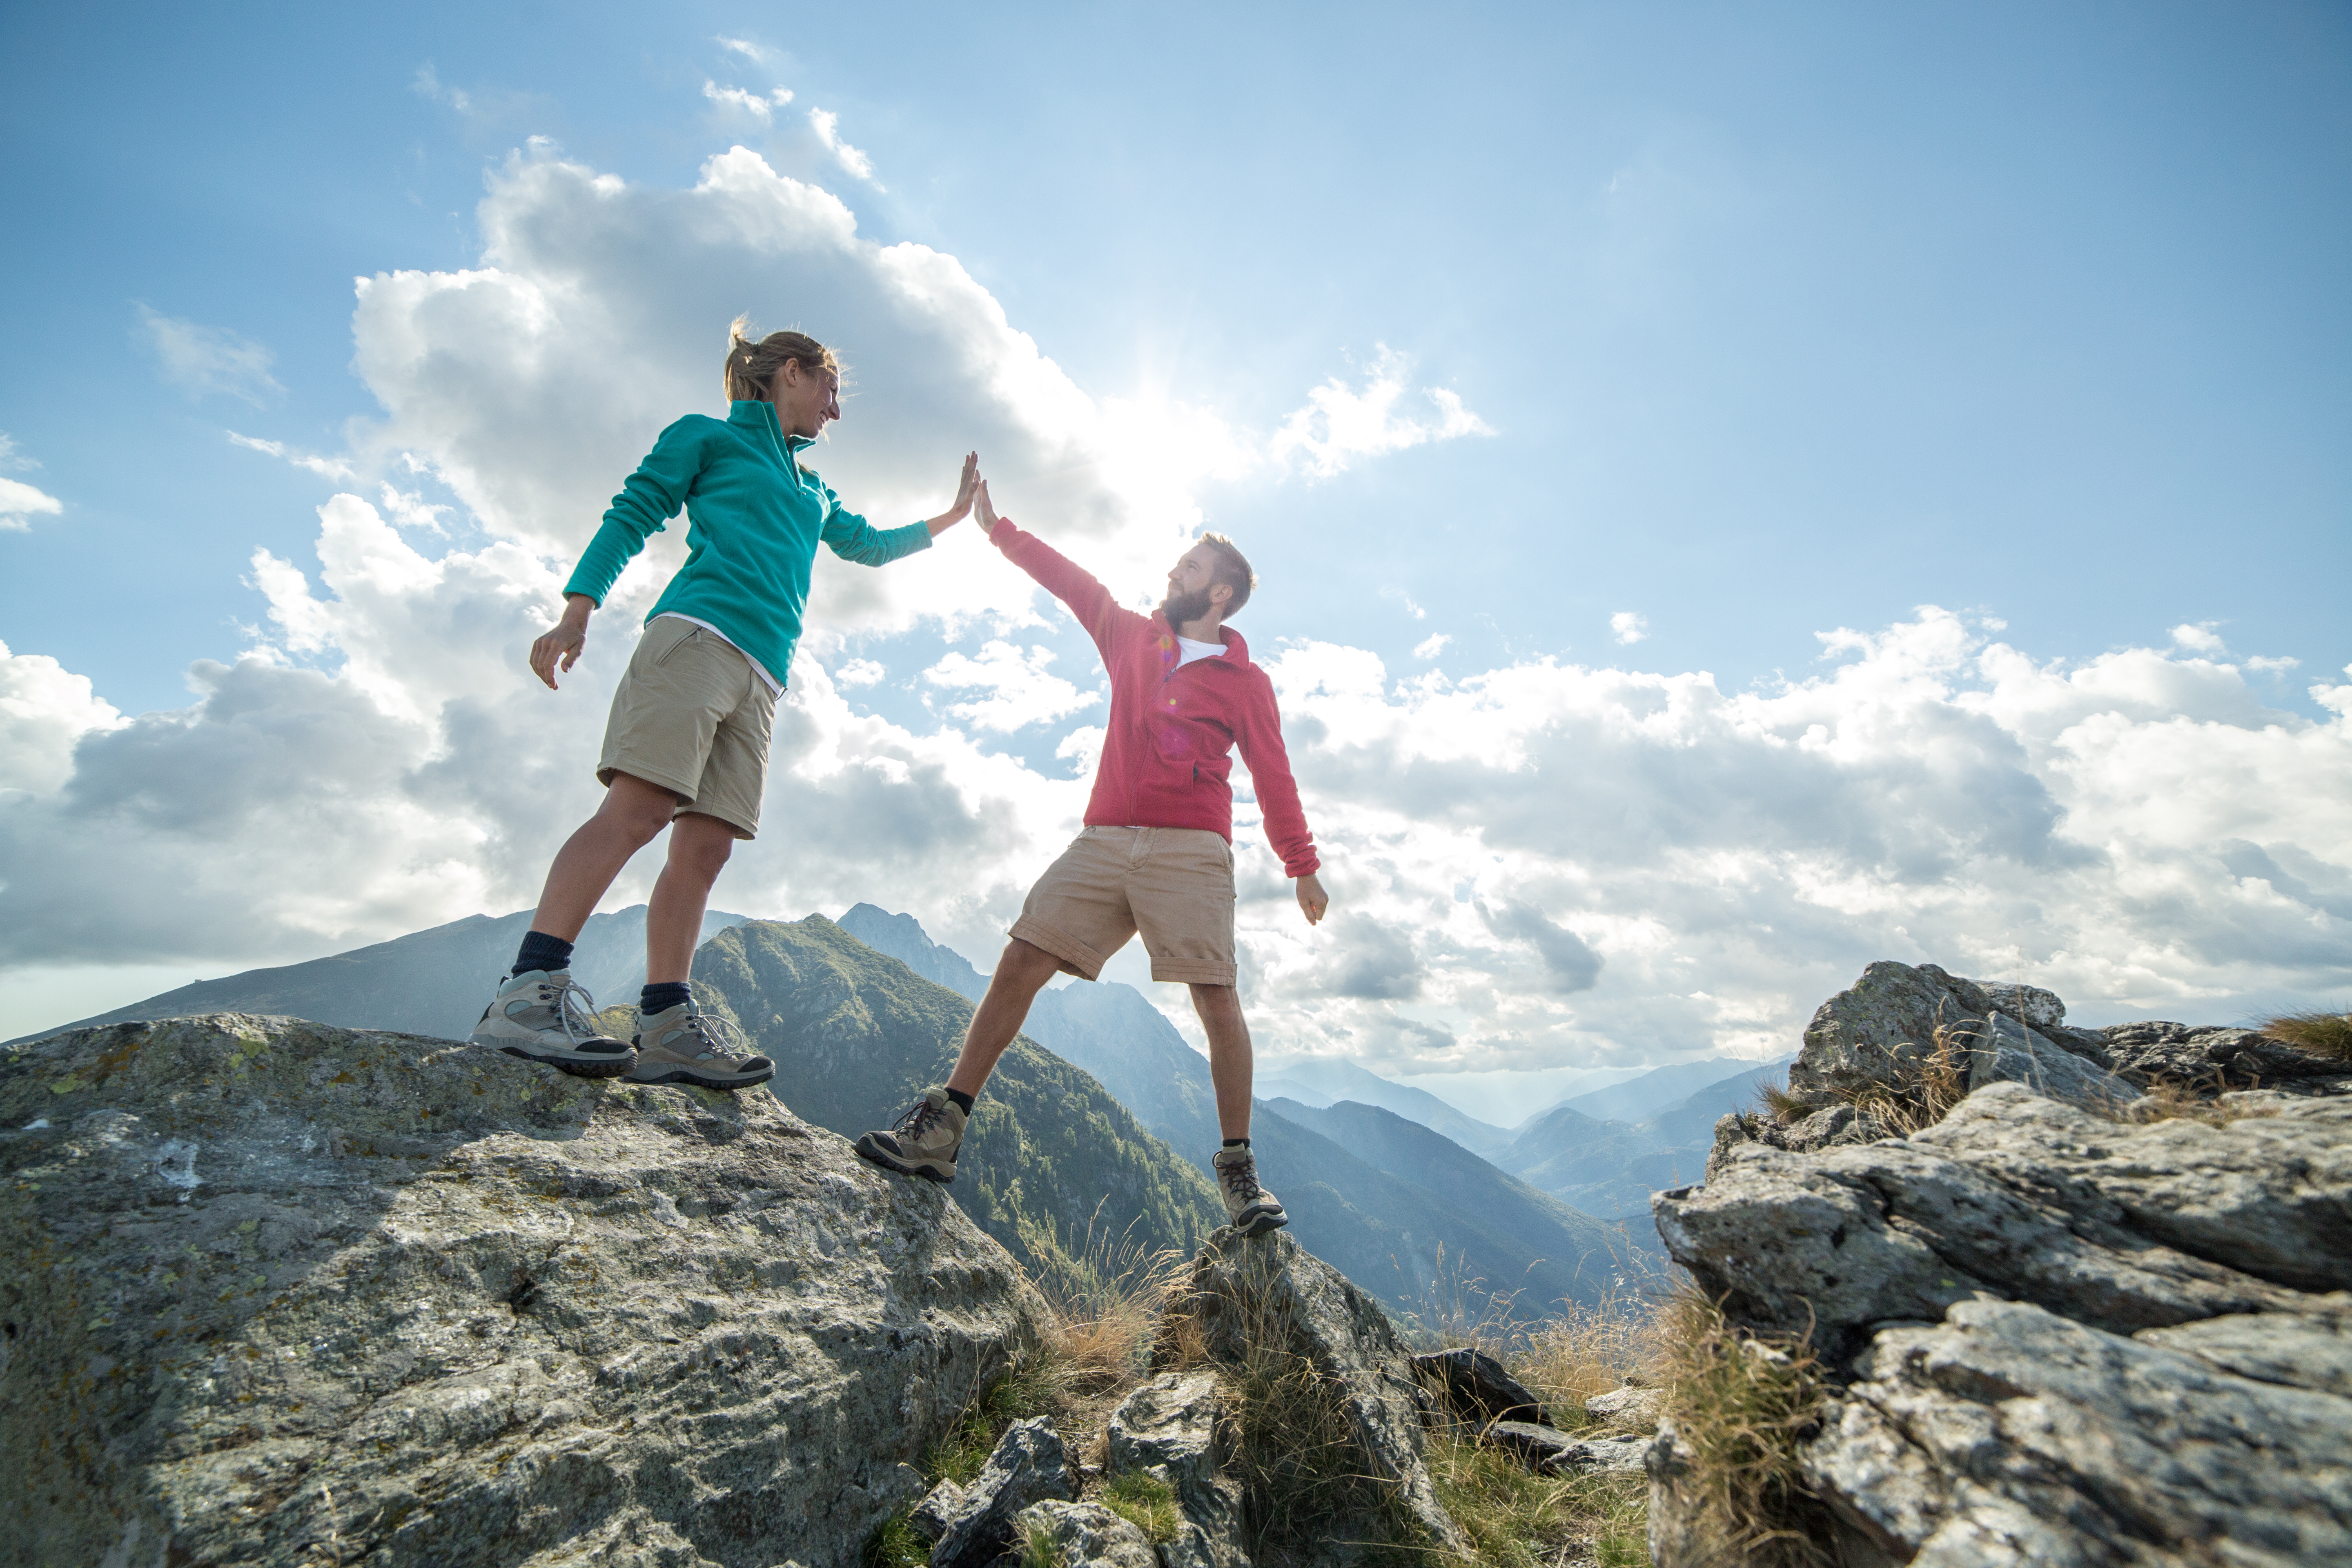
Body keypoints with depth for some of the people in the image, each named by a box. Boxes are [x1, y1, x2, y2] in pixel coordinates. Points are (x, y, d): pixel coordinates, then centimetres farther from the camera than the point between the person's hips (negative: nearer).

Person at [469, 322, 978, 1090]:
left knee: (707, 843, -5)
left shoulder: (812, 491, 34)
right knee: (638, 809, -21)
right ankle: (529, 990, -22)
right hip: (698, 634, -6)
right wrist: (578, 611, -5)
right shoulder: (706, 436, 16)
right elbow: (630, 517, 7)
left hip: (761, 675, 6)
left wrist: (949, 518, 44)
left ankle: (666, 1027, -7)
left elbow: (869, 546, 46)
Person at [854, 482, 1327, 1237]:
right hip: (1105, 839, 4)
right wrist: (999, 529, 27)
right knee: (1021, 961, -7)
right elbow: (1071, 580, 25)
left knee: (1216, 998, -10)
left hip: (1190, 849, -3)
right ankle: (940, 1131, -2)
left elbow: (1273, 777, 8)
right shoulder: (1133, 637, 20)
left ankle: (1238, 1171, 3)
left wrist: (1302, 864, 7)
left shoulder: (1245, 682, 8)